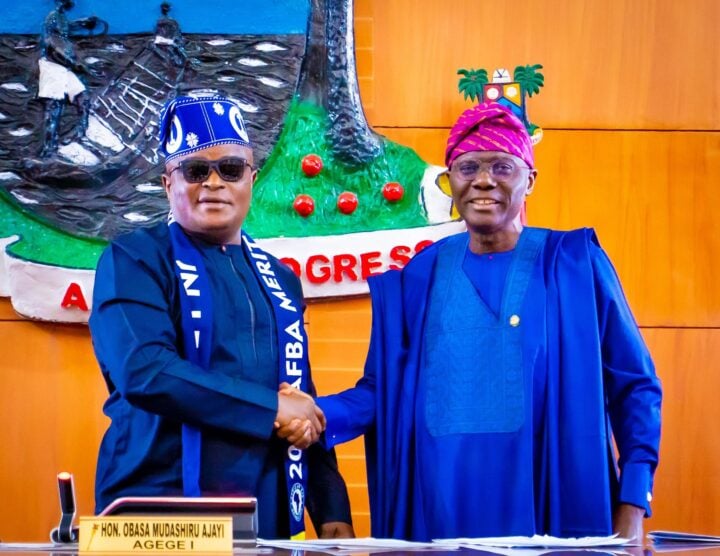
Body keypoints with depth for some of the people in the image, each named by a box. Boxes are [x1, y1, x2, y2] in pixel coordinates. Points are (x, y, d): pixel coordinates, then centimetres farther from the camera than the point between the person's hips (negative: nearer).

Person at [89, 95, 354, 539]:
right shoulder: (135, 260, -3)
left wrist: (332, 510, 7)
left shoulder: (280, 280, 14)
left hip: (267, 519, 5)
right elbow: (143, 371, -19)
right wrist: (271, 408, -14)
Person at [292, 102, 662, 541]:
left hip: (550, 513, -2)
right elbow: (382, 388, 8)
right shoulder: (417, 277, 7)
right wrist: (319, 415, -13)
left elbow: (633, 387, 2)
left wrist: (632, 510, -6)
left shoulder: (576, 265, 1)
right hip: (440, 513, 2)